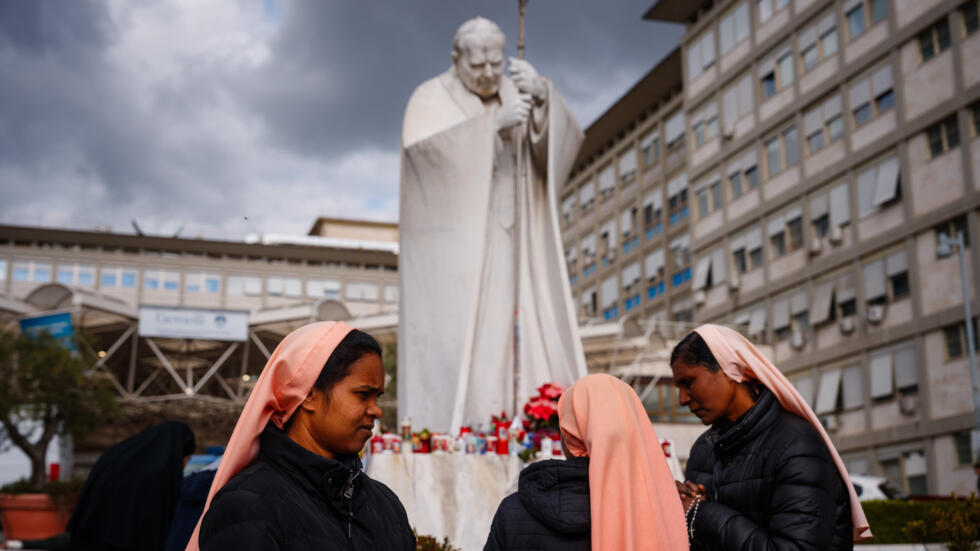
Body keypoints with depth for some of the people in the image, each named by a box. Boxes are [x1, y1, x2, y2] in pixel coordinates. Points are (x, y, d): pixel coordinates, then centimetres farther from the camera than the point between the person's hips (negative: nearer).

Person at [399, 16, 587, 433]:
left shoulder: (519, 96, 13)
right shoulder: (432, 97, 1)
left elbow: (565, 139, -3)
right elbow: (422, 147, -20)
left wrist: (543, 96, -22)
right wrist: (494, 123, -27)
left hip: (511, 247, 4)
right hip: (453, 245, -4)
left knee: (520, 342, -3)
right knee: (452, 345, -12)